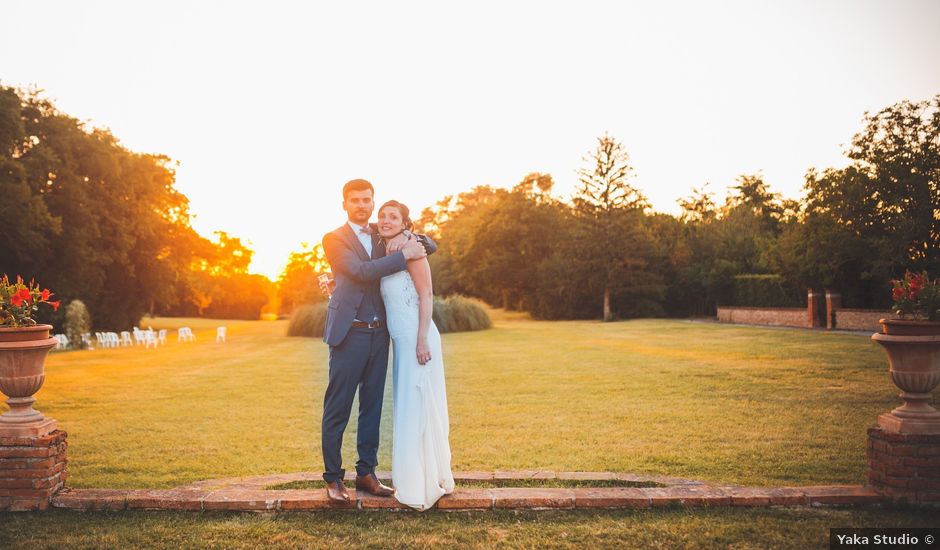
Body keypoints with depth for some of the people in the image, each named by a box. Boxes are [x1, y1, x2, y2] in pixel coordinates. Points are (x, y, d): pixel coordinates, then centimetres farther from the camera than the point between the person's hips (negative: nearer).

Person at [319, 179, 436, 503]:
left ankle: (366, 473, 19)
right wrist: (404, 255, -17)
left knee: (372, 406, 10)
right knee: (337, 409, 0)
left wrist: (410, 241, -5)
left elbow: (430, 246, 16)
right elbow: (360, 271, -17)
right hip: (349, 334, -5)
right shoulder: (334, 239, -1)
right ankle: (333, 478, 9)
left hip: (379, 334, 5)